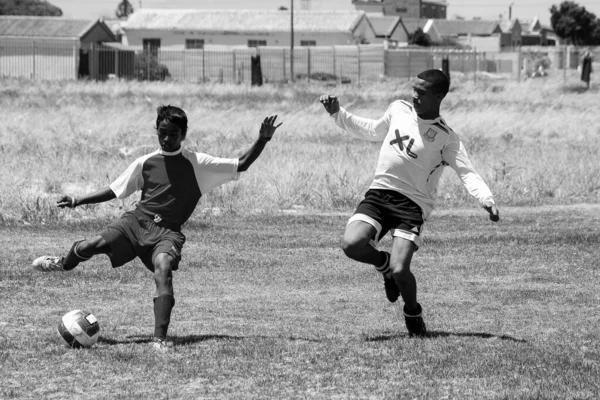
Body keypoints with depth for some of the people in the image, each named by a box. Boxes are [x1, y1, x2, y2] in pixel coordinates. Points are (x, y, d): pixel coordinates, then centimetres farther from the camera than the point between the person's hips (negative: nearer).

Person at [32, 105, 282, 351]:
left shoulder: (197, 164, 6)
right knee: (94, 244, -21)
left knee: (163, 268, -34)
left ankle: (160, 339, -36)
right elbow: (115, 191, 22)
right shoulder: (146, 163, 13)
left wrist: (262, 141, -10)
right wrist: (78, 202, 16)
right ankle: (65, 263, 17)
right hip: (137, 220, 2)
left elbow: (241, 165, 4)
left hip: (167, 232, -2)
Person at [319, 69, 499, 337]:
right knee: (352, 244, -22)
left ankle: (413, 313, 15)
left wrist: (486, 199, -29)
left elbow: (467, 172, -12)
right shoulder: (399, 109, 10)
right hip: (379, 193, 4)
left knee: (400, 270, -18)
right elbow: (372, 131, 29)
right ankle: (385, 265, 13)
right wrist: (337, 114, 22)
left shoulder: (446, 137, -4)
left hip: (412, 204, -4)